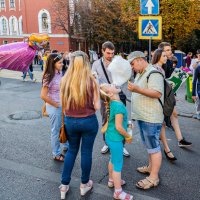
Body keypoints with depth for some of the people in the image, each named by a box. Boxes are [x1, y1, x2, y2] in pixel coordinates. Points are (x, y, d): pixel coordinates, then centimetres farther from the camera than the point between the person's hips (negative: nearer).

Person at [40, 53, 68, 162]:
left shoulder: (59, 73, 0)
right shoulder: (49, 77, -21)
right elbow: (43, 96, -23)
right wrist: (56, 104, -13)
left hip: (62, 106, 7)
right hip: (54, 108, -7)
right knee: (56, 131, 9)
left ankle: (66, 146, 46)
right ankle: (56, 154, 27)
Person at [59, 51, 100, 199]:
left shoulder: (65, 80, -7)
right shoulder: (92, 81, -12)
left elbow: (63, 105, 0)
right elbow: (97, 106, -11)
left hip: (70, 121, 2)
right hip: (88, 121, -2)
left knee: (72, 151, 20)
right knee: (86, 152, 13)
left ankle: (64, 185, 26)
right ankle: (84, 185, 30)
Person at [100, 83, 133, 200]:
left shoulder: (111, 103, 2)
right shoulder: (119, 106, -26)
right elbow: (118, 127, -25)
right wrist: (128, 136, -11)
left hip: (111, 137, 9)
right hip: (116, 139, -9)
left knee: (113, 160, 25)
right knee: (118, 164, 1)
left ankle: (112, 180, 44)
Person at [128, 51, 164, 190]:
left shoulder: (154, 73, -14)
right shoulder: (140, 74, 17)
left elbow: (157, 93, -25)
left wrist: (137, 89, -31)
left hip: (151, 118, -10)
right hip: (142, 116, 10)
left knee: (153, 147, -2)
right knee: (149, 145, 20)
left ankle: (153, 178, 5)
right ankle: (151, 167, 35)